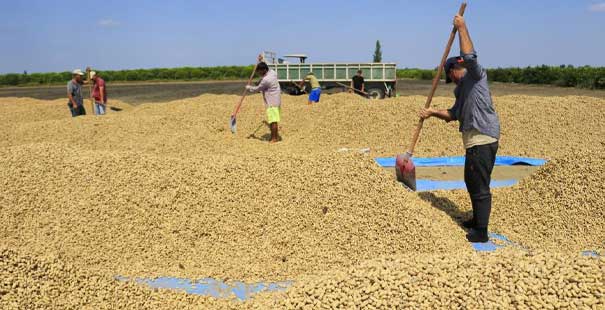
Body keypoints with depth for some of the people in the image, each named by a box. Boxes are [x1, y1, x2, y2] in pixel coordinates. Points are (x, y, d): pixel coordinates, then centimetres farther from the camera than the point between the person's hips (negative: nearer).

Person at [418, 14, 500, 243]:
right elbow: (453, 115, 30)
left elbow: (469, 56, -23)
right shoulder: (462, 89, 24)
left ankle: (480, 233, 3)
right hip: (476, 141, 10)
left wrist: (462, 27, -15)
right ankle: (477, 220, 38)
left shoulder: (476, 76, -3)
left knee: (480, 186, -5)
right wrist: (432, 112, 19)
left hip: (482, 140, -10)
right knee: (471, 182, 22)